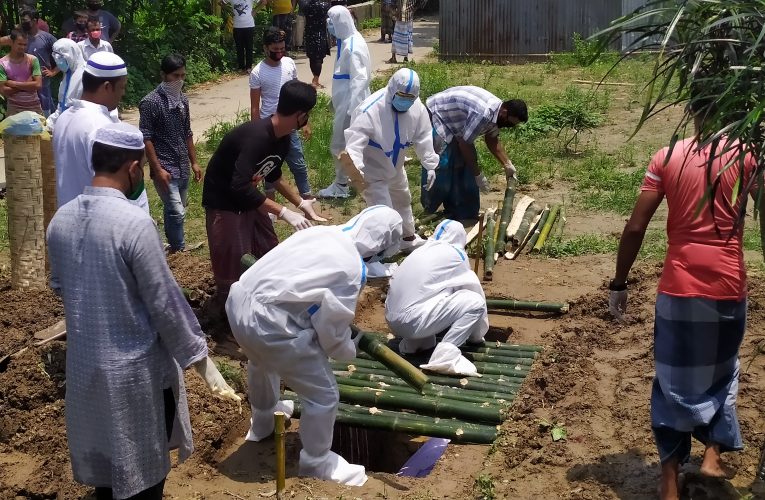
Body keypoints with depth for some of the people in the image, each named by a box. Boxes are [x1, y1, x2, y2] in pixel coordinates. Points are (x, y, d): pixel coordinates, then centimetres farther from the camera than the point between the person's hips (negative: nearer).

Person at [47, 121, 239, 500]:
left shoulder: (61, 220, -4)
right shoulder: (135, 223, -24)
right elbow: (165, 303, -20)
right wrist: (200, 358, -8)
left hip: (84, 362, 6)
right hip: (136, 369, -6)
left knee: (101, 460, 24)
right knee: (142, 470, 14)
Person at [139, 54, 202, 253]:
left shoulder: (183, 99, 9)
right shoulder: (150, 102, -13)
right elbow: (146, 139, -14)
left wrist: (194, 162, 15)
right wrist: (158, 169, -17)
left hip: (183, 167, 7)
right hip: (165, 168, -7)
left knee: (175, 210, 15)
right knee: (177, 212, -10)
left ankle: (173, 248, 25)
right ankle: (179, 251, 0)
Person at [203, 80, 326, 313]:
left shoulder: (282, 138, -5)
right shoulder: (256, 137, -34)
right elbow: (240, 187, -40)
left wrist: (300, 202, 7)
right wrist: (284, 212, -39)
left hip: (248, 197, 9)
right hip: (224, 201, -9)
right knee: (234, 267, -4)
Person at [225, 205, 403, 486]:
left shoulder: (320, 232, 9)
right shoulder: (351, 269, -12)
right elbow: (332, 328, -7)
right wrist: (351, 351, 14)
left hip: (238, 302, 9)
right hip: (268, 324, -9)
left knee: (261, 362, 39)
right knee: (324, 395, 8)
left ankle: (262, 422, 66)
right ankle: (316, 463, 30)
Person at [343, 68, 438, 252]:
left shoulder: (417, 108, -15)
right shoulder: (370, 109, -34)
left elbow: (424, 138, -3)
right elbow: (355, 140, -40)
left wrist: (430, 165, -2)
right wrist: (355, 167, -55)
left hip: (395, 166, 8)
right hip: (372, 170, -8)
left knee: (403, 200, 28)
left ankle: (408, 238, 53)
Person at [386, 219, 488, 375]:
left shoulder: (422, 250, 23)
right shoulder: (455, 253, 5)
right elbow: (473, 288, 14)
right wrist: (478, 332, 29)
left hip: (392, 321, 8)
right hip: (412, 322, -8)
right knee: (475, 301, -2)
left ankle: (414, 341, 13)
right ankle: (445, 355, -14)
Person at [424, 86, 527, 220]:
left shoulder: (496, 110, -6)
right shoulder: (483, 114, -35)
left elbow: (492, 140, 10)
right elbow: (464, 145, -28)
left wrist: (507, 164, 6)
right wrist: (478, 175, -20)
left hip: (452, 121, 10)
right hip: (435, 116, -10)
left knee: (463, 162, 6)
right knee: (442, 166, -11)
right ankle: (429, 212, 5)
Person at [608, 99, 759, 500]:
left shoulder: (667, 158, -2)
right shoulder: (746, 156, -3)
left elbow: (635, 228, -5)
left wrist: (619, 283, 4)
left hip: (679, 288, 0)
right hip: (728, 286, 0)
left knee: (673, 382, 11)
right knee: (721, 371, 26)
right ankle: (713, 453, 22)